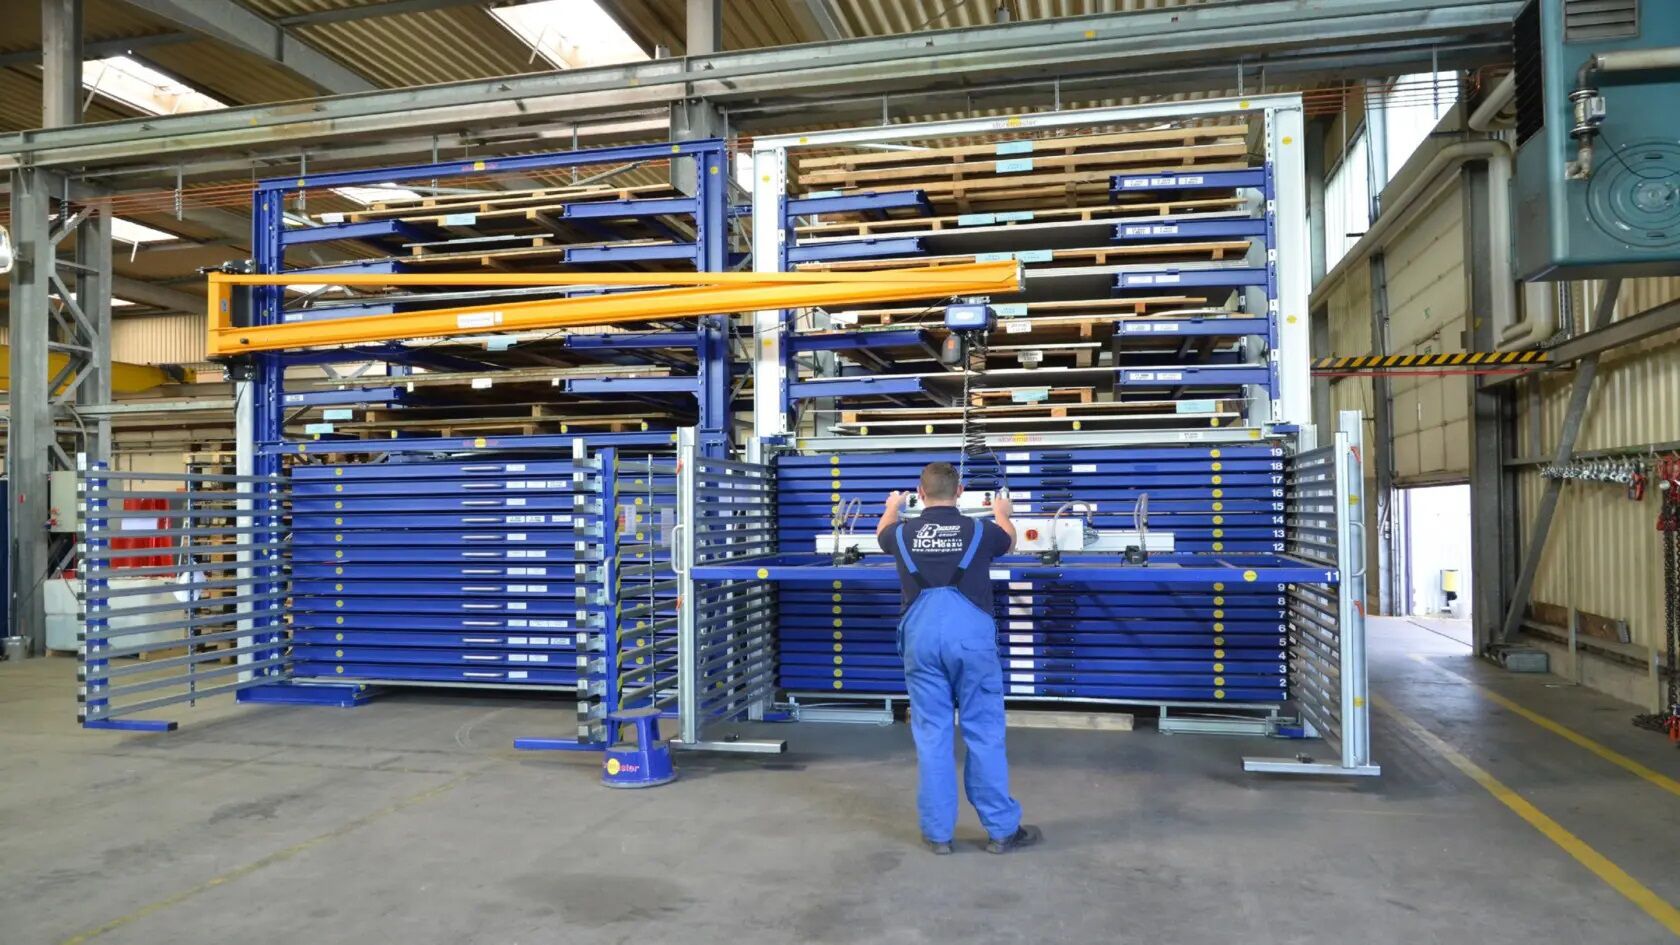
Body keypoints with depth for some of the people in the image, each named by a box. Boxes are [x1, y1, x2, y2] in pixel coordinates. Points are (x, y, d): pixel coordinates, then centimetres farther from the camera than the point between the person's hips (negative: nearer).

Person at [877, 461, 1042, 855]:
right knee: (984, 733, 6)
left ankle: (938, 832, 13)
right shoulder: (979, 530, 5)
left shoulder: (903, 534, 8)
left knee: (931, 735, 7)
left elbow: (883, 533, 35)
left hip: (921, 638, 1)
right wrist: (1002, 513, 52)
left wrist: (892, 507, 56)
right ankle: (1002, 829, 14)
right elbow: (1009, 539, 30)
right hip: (971, 637, -1)